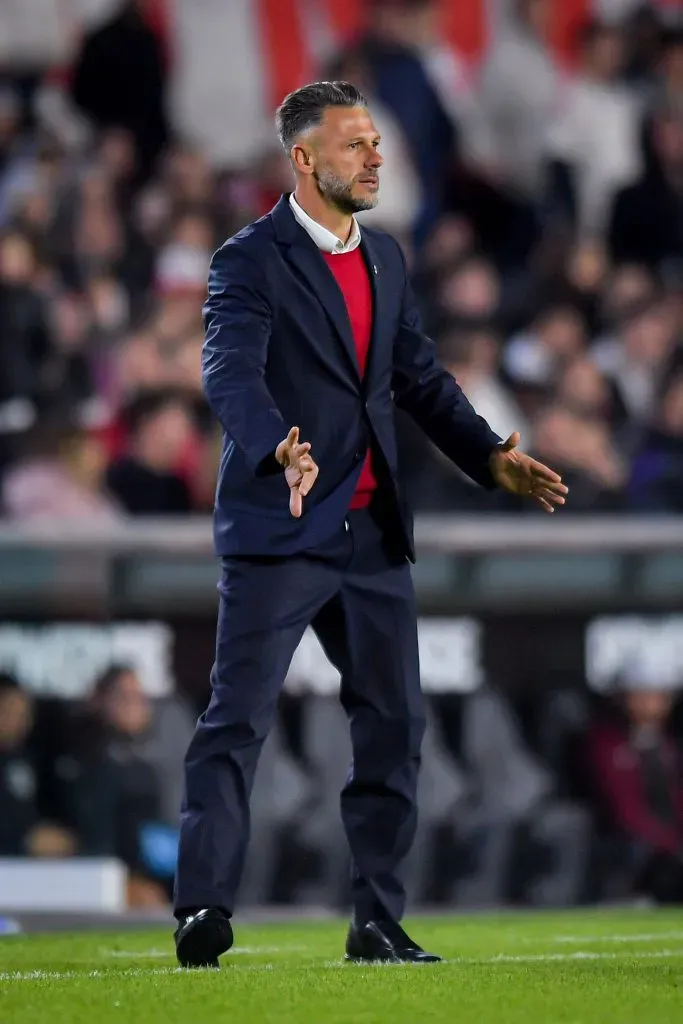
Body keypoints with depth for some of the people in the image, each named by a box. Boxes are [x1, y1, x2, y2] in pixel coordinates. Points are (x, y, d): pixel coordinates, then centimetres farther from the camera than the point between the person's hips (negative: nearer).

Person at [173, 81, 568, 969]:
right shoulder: (251, 261, -9)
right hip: (276, 533, -7)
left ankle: (378, 922, 14)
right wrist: (279, 450, -42)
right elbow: (230, 372, -24)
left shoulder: (384, 259, 14)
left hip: (371, 532, 7)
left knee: (394, 725, 8)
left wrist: (493, 458, 5)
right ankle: (203, 915, -9)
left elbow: (422, 378, 17)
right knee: (237, 722, -8)